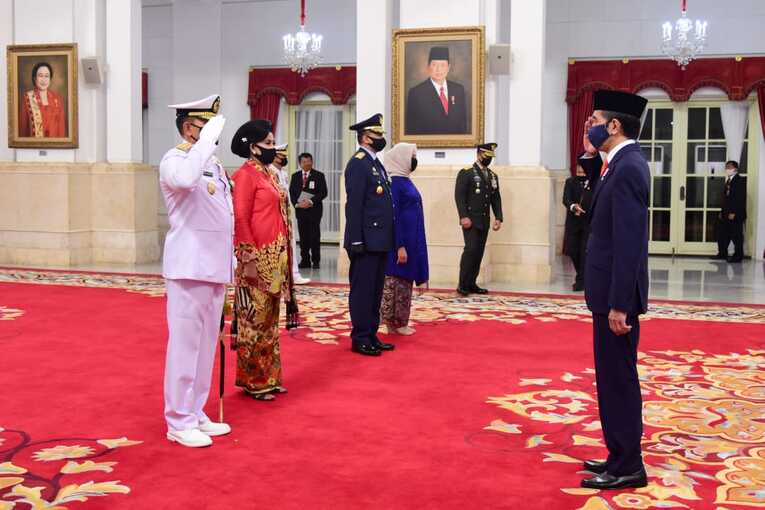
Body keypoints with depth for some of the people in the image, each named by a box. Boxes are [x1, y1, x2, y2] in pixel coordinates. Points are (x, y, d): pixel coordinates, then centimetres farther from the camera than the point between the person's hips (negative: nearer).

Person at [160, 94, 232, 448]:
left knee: (206, 343, 13)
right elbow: (184, 180, -35)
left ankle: (195, 413, 23)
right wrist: (207, 140, -26)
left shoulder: (213, 162, 16)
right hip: (189, 266, -8)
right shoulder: (174, 159, -9)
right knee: (185, 343, -3)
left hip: (214, 266, 8)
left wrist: (230, 257, 18)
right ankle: (179, 422, 5)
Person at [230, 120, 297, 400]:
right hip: (257, 259, -9)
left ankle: (268, 377, 22)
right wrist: (248, 259, -20)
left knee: (270, 318, 13)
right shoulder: (246, 174, -10)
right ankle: (253, 380, 10)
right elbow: (240, 220, -16)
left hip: (276, 258, 9)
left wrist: (284, 256, 16)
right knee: (255, 319, 0)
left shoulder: (271, 174, 15)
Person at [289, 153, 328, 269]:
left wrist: (311, 201, -16)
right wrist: (297, 203, -9)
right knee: (303, 236, 5)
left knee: (315, 236, -3)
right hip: (300, 210, 3)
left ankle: (316, 261, 2)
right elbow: (291, 193, 9)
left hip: (314, 210, -3)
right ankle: (305, 260, 10)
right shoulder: (295, 176, 13)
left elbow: (323, 192, -6)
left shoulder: (319, 176, 2)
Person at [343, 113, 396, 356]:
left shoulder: (376, 163, 17)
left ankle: (371, 335, 21)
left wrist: (388, 240, 16)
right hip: (366, 242, -9)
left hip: (380, 241, 9)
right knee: (363, 290, -2)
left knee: (375, 290, 13)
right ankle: (360, 339, 5)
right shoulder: (358, 163, -11)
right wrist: (357, 241, -21)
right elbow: (354, 205, -17)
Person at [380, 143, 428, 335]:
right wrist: (400, 246, -22)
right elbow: (392, 216, -19)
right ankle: (395, 323, 6)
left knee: (405, 281, 12)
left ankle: (400, 322, 18)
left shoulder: (405, 181, 13)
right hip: (401, 240, -9)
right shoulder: (394, 182, -15)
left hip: (410, 240, 9)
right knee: (396, 280, -2)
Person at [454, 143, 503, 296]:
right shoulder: (466, 173, -3)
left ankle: (471, 283, 10)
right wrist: (464, 217, -18)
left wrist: (498, 217, 5)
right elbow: (459, 196, -10)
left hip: (484, 221, 6)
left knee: (479, 252, 4)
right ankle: (462, 284, -8)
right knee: (471, 249, -14)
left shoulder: (493, 176, 16)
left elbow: (496, 198, 16)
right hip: (470, 220, -6)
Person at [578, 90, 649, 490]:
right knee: (614, 378, 17)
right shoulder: (622, 163, 12)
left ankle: (627, 467, 10)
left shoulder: (628, 167, -19)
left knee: (618, 378, -1)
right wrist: (592, 155, 8)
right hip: (610, 290, 10)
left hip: (617, 294, -10)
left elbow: (630, 241, -23)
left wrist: (619, 304, -23)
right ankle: (621, 456, 28)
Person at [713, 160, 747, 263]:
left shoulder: (740, 180, -9)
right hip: (726, 214, 9)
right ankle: (722, 253, 19)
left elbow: (741, 198, -16)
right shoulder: (728, 181, 16)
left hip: (735, 214, -9)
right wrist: (723, 212, 13)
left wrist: (734, 213, -19)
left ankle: (738, 256, 5)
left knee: (736, 236, -2)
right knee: (723, 234, 10)